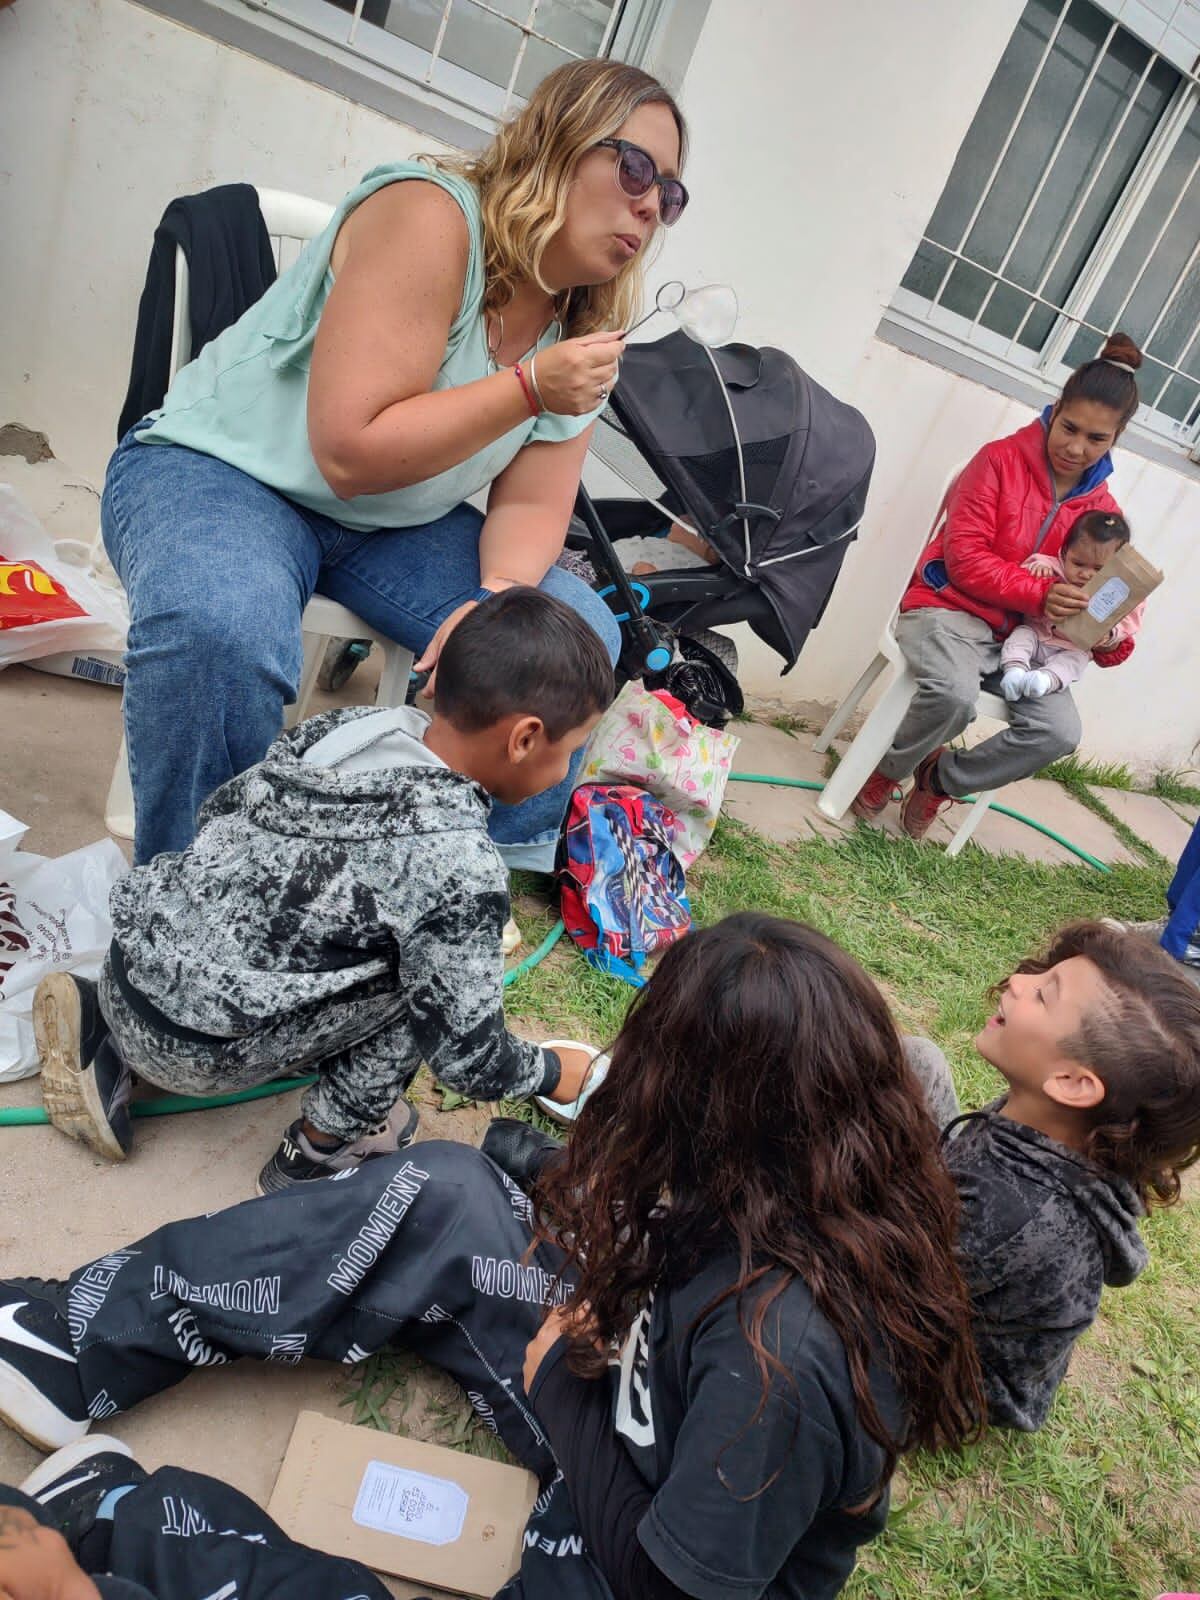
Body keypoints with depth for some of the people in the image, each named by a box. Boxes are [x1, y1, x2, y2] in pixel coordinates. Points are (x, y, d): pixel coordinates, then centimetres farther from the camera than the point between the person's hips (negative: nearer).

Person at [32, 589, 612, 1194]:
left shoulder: (345, 723, -4)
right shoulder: (462, 866, -23)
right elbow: (467, 1056, -13)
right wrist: (553, 1072, 7)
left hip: (131, 953, 7)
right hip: (192, 1051, -7)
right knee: (433, 968, -4)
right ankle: (325, 1144, 9)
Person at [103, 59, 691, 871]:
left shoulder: (583, 325, 1)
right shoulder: (428, 216, -20)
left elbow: (530, 506, -4)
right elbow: (349, 451, -26)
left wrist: (498, 595, -25)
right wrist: (529, 388, -27)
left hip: (395, 524, 6)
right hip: (217, 469, -6)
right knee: (222, 629, -38)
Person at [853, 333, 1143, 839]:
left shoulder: (1104, 514, 8)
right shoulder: (1002, 459, -5)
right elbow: (965, 558, -12)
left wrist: (1112, 639, -10)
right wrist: (1040, 593, -22)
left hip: (1021, 637, 5)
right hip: (951, 609, -4)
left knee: (1060, 731, -20)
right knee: (955, 693, -36)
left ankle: (943, 780, 5)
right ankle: (887, 772, -3)